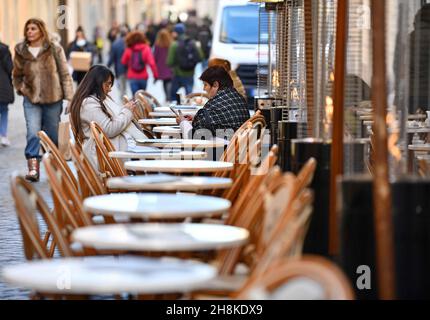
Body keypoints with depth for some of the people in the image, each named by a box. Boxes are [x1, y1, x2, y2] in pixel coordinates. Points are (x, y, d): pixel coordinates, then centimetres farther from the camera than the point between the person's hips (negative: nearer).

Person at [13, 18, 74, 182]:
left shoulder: (55, 49, -3)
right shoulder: (21, 51, 4)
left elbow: (65, 74, -3)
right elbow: (16, 76, 18)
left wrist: (70, 97, -8)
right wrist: (22, 89, 2)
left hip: (53, 99, -1)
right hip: (31, 100, 1)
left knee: (53, 135, 9)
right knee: (33, 134, -16)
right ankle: (33, 168, -20)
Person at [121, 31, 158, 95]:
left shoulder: (128, 50, -6)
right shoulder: (146, 48, -8)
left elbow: (123, 62, 6)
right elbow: (151, 62, -17)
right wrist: (155, 74, -11)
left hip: (132, 77, -1)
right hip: (143, 77, 1)